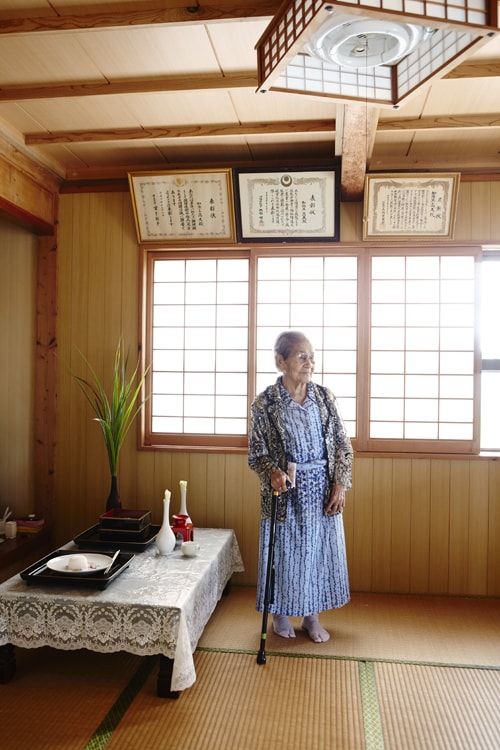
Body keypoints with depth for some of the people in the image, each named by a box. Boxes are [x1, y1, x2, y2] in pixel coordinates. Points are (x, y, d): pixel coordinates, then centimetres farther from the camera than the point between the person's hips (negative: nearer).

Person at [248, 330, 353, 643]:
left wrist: (341, 485, -6)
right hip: (285, 491, -2)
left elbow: (343, 444, 2)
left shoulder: (325, 397, -2)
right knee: (284, 550, 10)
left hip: (323, 489, 3)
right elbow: (256, 452, -5)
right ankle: (281, 613, 33)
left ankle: (312, 615, 32)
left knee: (319, 549, 12)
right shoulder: (264, 403, -10)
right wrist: (272, 473, -24)